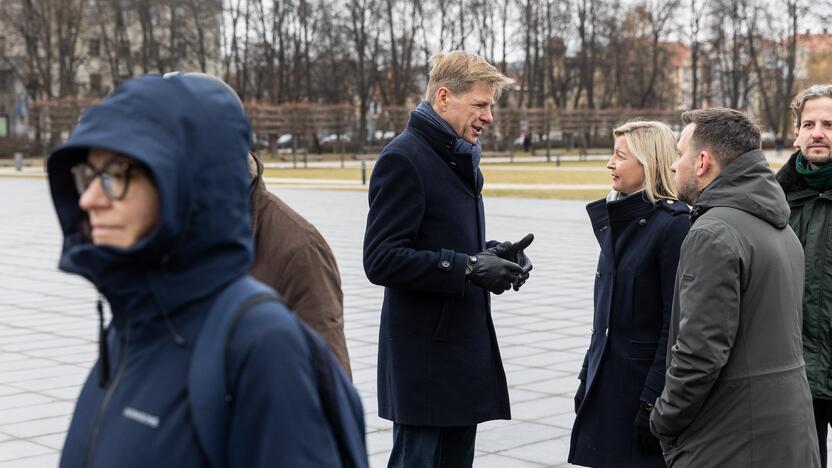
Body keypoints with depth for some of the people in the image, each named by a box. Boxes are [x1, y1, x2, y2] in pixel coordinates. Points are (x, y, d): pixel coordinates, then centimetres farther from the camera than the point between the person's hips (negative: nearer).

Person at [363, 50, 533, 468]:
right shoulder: (403, 159, -14)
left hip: (466, 346, 9)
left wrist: (494, 253, 3)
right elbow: (381, 260, -20)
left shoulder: (461, 157, 16)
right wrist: (469, 268, -23)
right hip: (425, 354, -9)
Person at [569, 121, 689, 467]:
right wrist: (587, 376, 14)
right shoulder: (616, 220, 11)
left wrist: (654, 401, -18)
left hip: (646, 377, -7)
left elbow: (676, 324, -16)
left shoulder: (674, 224, -13)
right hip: (607, 381, 7)